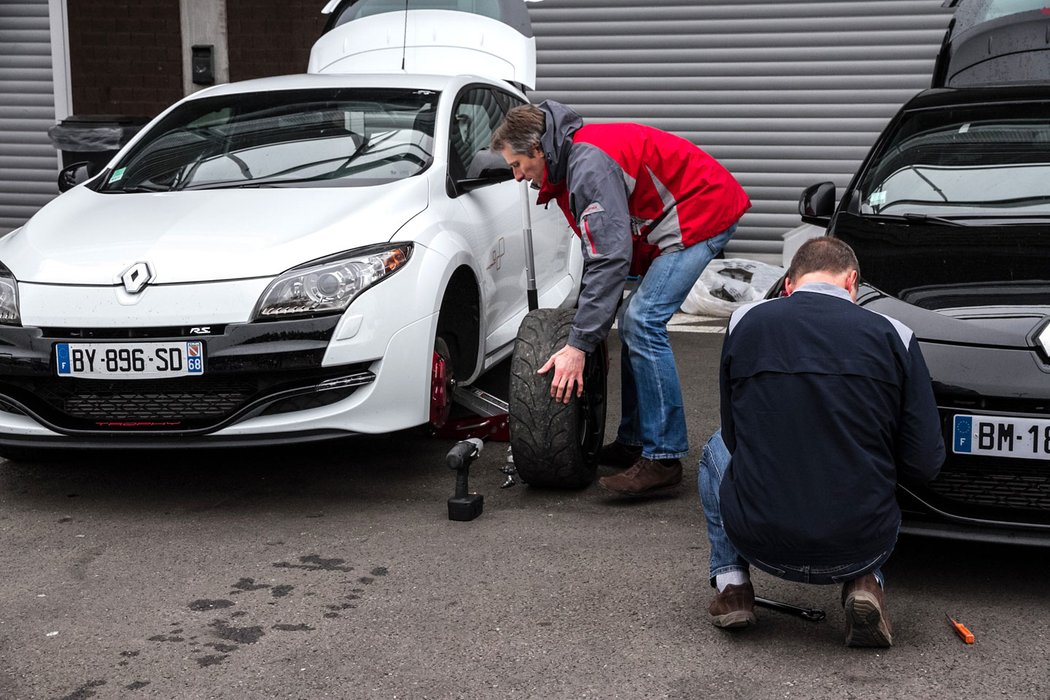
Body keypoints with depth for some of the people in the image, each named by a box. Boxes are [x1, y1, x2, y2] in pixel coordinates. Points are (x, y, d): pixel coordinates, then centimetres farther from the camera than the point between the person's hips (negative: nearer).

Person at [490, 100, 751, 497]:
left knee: (642, 322, -17)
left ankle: (663, 459, -14)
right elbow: (600, 248, 16)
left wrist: (579, 345, -28)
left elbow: (610, 257, -29)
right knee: (634, 321, 10)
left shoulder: (589, 165, -23)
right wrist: (590, 323, 13)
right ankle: (634, 442, 18)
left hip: (704, 212, -11)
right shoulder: (574, 159, 10)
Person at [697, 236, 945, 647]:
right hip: (860, 549, 0)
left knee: (717, 449, 31)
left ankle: (731, 583, 17)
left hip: (761, 544, 0)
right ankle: (865, 583, 9)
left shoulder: (745, 322, 0)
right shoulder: (892, 335, -3)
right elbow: (926, 463, -3)